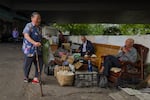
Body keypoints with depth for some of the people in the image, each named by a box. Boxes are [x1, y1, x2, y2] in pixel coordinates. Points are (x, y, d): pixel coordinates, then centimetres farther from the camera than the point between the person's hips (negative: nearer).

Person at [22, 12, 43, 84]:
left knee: (40, 64, 6)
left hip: (38, 49, 7)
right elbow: (26, 36, -26)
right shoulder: (29, 26, -12)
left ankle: (36, 78, 19)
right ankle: (26, 77, 31)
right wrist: (34, 43, -37)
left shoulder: (39, 28, 12)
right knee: (28, 64, 9)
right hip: (29, 49, -7)